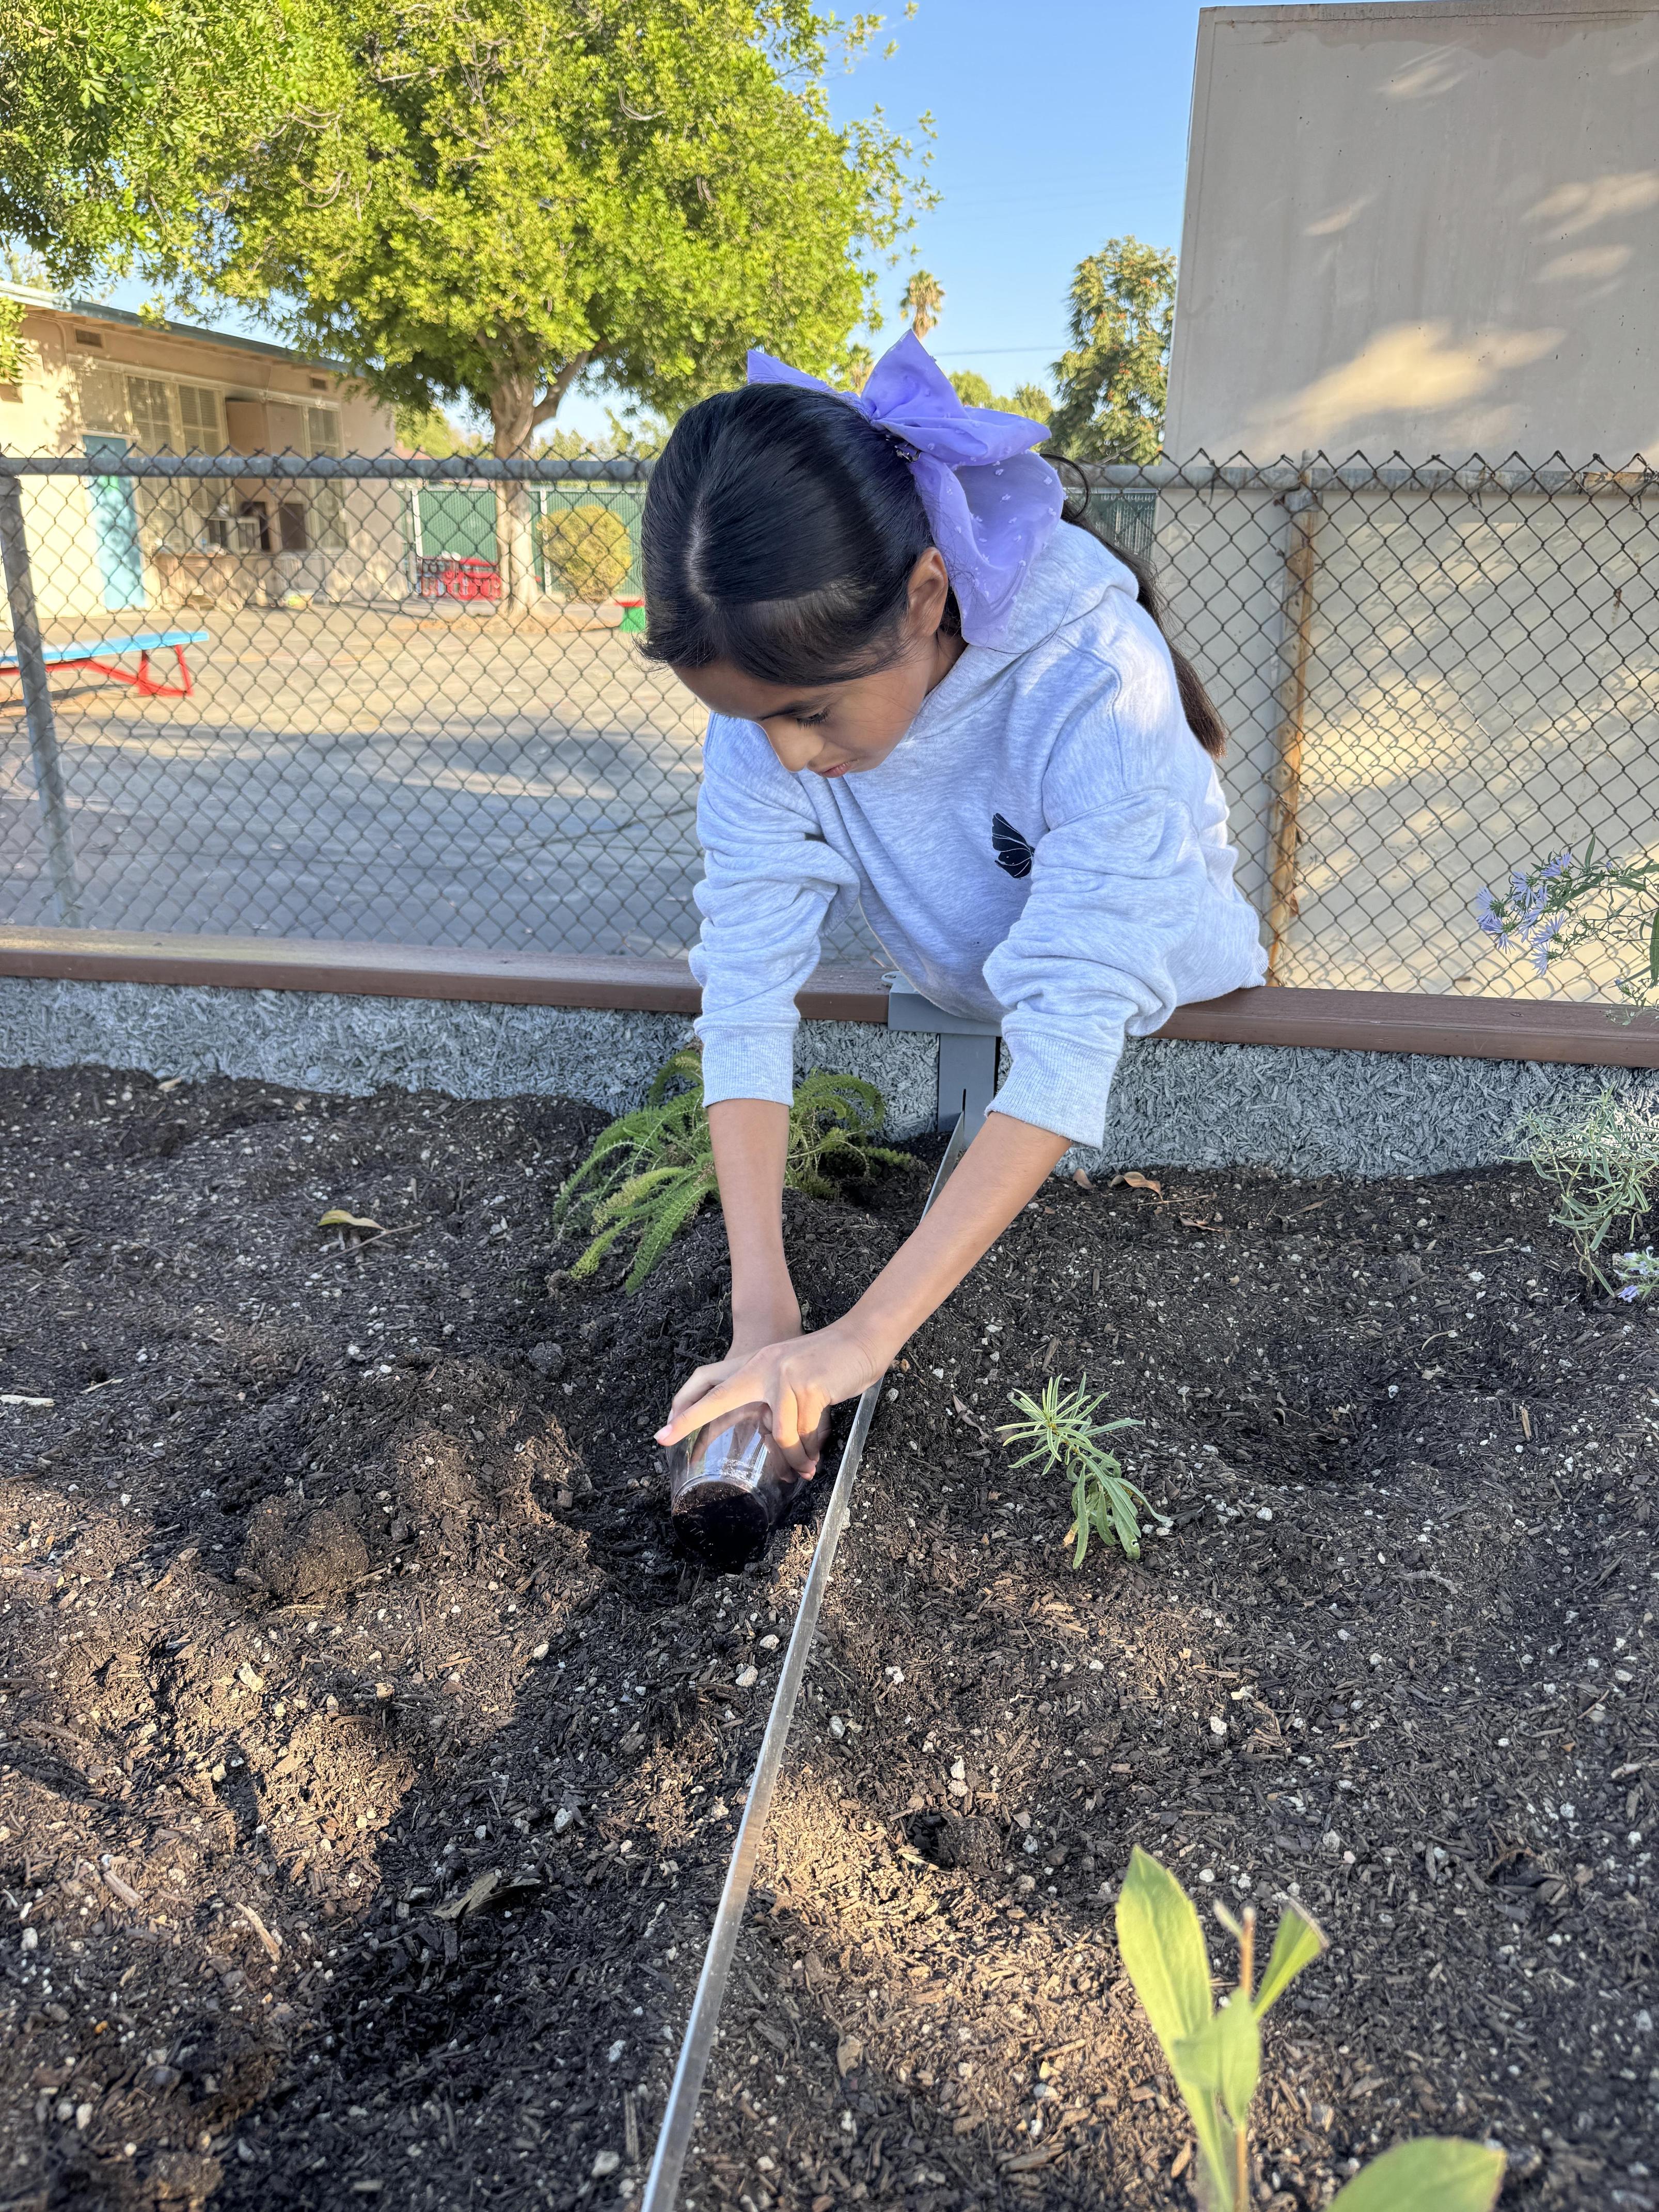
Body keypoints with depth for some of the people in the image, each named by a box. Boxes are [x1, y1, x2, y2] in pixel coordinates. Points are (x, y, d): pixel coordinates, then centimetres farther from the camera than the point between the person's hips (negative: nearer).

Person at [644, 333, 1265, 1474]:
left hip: (1158, 1014, -3)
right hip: (957, 1015, 3)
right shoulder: (771, 692, -28)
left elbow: (1073, 1038, -46)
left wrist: (867, 1335, -50)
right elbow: (747, 989, -32)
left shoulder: (1095, 678, -41)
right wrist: (763, 1309, -41)